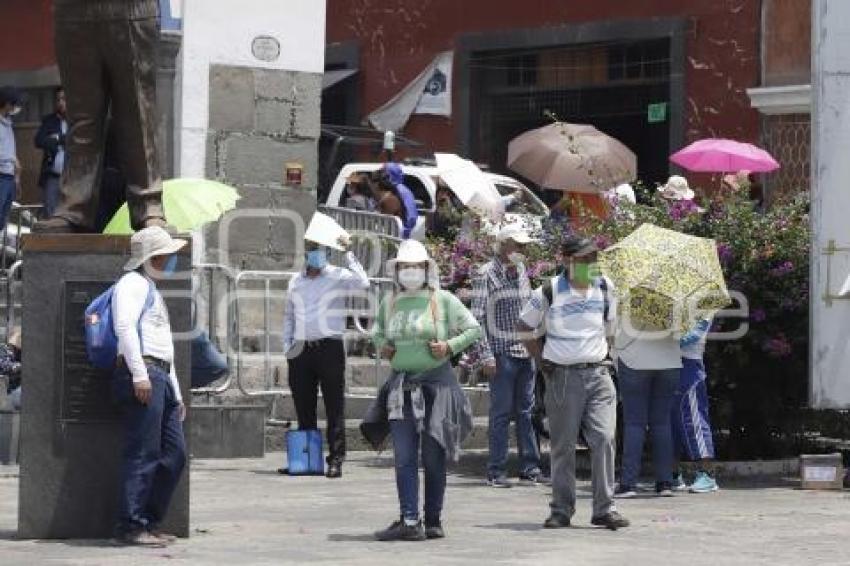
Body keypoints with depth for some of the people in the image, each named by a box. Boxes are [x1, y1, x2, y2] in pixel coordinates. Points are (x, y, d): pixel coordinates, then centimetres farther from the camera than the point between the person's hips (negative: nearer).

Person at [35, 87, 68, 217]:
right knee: (50, 214, -4)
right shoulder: (48, 120, 12)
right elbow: (39, 141, -1)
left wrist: (57, 138, -6)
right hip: (52, 175, 2)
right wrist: (65, 141, -8)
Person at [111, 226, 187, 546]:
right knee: (143, 455, -12)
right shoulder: (134, 283, -1)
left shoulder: (153, 290, 31)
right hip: (142, 375, -10)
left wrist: (177, 395, 28)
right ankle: (131, 527, -10)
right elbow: (125, 326, -17)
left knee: (174, 454, 7)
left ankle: (149, 522, 12)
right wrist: (139, 374, -24)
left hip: (161, 376, 10)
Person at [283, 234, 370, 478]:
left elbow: (363, 283, -18)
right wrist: (287, 345, 10)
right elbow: (289, 316, 23)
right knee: (304, 407, 6)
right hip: (301, 350, 5)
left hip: (329, 347, -5)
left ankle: (336, 460, -7)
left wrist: (348, 254, -13)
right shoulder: (296, 281, 16)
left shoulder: (338, 277, 2)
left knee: (334, 407, -6)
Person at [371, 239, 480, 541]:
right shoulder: (389, 303, 9)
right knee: (404, 457, -4)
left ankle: (433, 521, 11)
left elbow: (473, 329, 3)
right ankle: (409, 521, -7)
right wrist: (382, 346, 6)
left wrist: (450, 346, -11)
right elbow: (378, 332, 27)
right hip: (401, 386, 3)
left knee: (433, 457, 2)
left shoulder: (443, 300, -2)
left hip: (436, 383, -3)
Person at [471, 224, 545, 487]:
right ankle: (496, 471, 2)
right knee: (501, 412, -3)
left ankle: (529, 467, 13)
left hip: (526, 352, 6)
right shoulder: (487, 274, -7)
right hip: (502, 354, -6)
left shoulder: (522, 271, 13)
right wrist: (486, 355, -15)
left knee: (526, 411, 9)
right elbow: (478, 317, -10)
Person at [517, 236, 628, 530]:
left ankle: (605, 508, -5)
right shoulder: (549, 293, -4)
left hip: (598, 374, 2)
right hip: (563, 377, -2)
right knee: (563, 445, 3)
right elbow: (525, 327, 8)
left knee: (604, 439, -9)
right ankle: (561, 510, 12)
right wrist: (541, 360, 5)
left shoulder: (605, 288, 6)